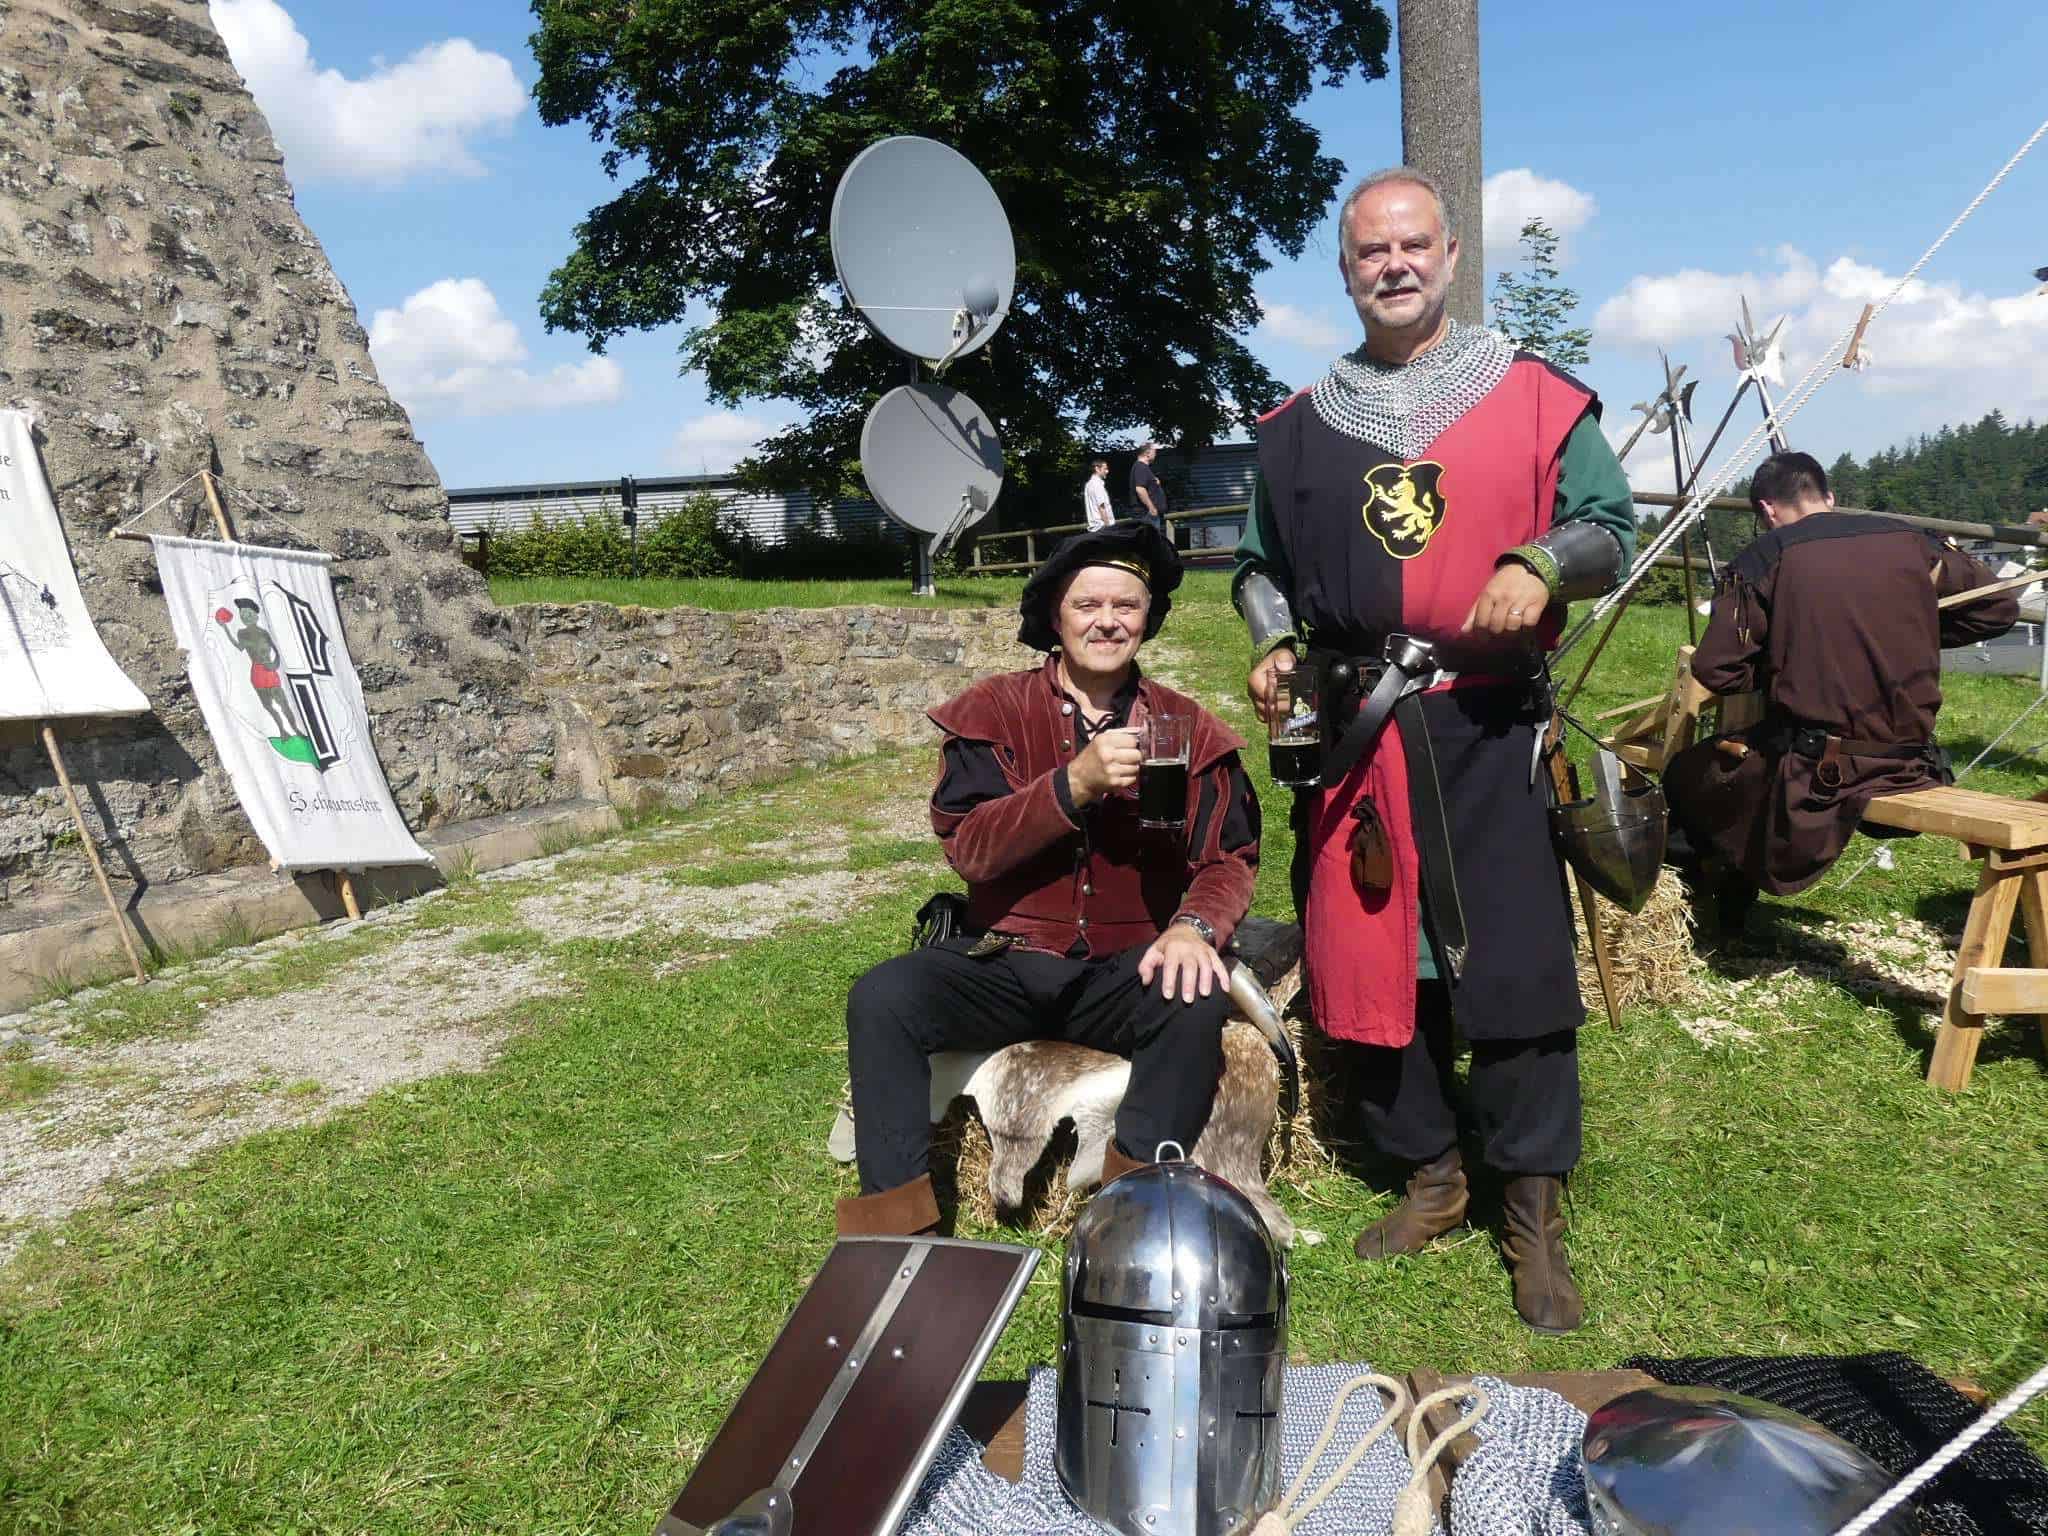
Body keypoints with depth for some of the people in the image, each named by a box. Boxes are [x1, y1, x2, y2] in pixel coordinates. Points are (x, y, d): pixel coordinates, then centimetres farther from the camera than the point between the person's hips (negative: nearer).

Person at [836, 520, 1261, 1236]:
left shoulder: (1187, 728, 6)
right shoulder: (994, 710, 2)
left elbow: (1227, 858, 2)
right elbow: (968, 848, -10)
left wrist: (1195, 925, -22)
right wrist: (1076, 784, -24)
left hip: (1125, 969, 0)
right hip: (1002, 961, 0)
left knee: (1197, 1004, -31)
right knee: (882, 996, -25)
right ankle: (895, 1219, -14)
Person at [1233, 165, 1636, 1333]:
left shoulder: (1537, 399, 5)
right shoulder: (1300, 427, 12)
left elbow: (1614, 530, 4)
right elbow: (1264, 565, 19)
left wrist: (1542, 566, -17)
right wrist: (1275, 643, 0)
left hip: (1491, 726, -2)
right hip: (1353, 730, 3)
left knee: (1516, 964, -3)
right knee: (1375, 959, 7)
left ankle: (1536, 1214, 12)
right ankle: (1432, 1176, 25)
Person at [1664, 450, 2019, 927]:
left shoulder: (1762, 559, -7)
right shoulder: (1911, 542, 6)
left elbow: (1715, 670, -11)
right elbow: (2000, 607, 18)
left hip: (1813, 770, -5)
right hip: (1911, 762, 5)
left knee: (1682, 776, 17)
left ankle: (1731, 889, 24)